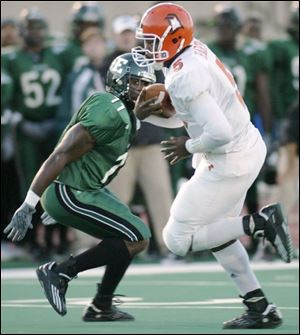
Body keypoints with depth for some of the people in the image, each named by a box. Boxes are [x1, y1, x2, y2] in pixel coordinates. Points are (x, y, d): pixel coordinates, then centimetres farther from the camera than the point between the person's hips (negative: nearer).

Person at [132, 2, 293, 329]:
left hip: (230, 161, -10)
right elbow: (179, 117, 17)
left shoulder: (184, 78, -25)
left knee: (178, 239, -1)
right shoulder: (195, 52, 5)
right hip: (250, 146, 10)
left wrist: (189, 147, -12)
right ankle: (261, 308, 24)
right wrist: (146, 114, 0)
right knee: (217, 234, 23)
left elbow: (219, 133, -30)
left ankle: (259, 223, -7)